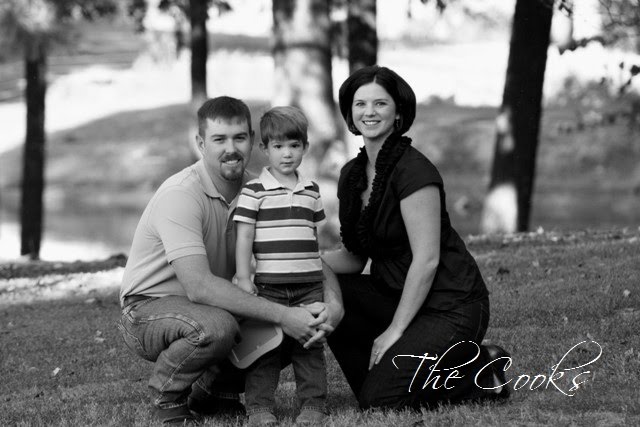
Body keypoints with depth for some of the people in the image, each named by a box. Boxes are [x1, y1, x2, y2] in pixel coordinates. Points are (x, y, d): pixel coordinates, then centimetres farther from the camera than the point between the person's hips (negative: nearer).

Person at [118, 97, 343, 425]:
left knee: (304, 320, -9)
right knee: (216, 326, -37)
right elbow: (198, 286, -34)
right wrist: (281, 315, -37)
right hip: (150, 308, -7)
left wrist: (333, 302, -24)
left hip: (214, 303, 7)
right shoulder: (180, 195, -24)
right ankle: (167, 397, -6)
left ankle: (214, 390, 10)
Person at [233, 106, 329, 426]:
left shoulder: (311, 191, 11)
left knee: (310, 343, 4)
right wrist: (244, 280, -8)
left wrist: (327, 278, 19)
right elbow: (244, 238, -4)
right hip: (269, 286, -3)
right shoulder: (253, 192, -3)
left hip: (310, 285, 3)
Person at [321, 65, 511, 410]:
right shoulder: (352, 175, 9)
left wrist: (395, 331, -19)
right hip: (395, 296, 8)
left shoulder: (413, 169, -16)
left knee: (380, 401, -20)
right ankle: (384, 371, 2)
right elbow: (353, 258, 11)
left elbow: (426, 260, -19)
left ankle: (477, 374, 1)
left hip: (450, 307, -8)